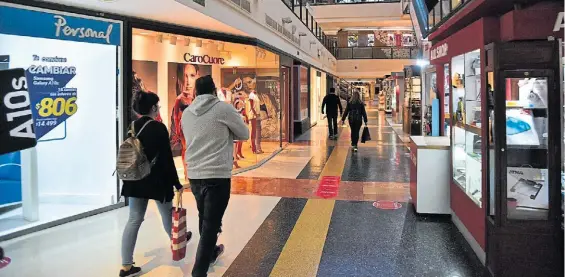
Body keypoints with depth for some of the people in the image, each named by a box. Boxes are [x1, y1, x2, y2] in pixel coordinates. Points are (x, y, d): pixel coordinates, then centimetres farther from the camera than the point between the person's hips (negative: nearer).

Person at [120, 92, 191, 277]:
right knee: (167, 213, 17)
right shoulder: (158, 128, -13)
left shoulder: (132, 127, 6)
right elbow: (167, 158, -14)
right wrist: (176, 183, -9)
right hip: (157, 179, -5)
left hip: (135, 180, 6)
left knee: (134, 220, 5)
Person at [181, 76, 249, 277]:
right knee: (211, 223, -1)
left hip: (194, 174, 6)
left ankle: (210, 252, 43)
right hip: (217, 175, -6)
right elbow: (244, 134, 1)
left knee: (204, 218, 23)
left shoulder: (187, 113, 6)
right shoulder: (223, 108, -9)